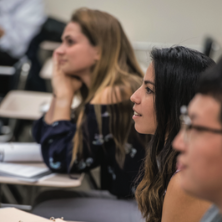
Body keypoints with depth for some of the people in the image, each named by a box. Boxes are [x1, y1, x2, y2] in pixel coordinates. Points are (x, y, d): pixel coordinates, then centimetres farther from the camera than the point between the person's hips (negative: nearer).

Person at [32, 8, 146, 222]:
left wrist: (64, 95, -11)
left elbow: (59, 160, -17)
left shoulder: (112, 96, -21)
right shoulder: (100, 89, 6)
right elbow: (43, 137, 10)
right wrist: (61, 93, -2)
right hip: (121, 197, 8)